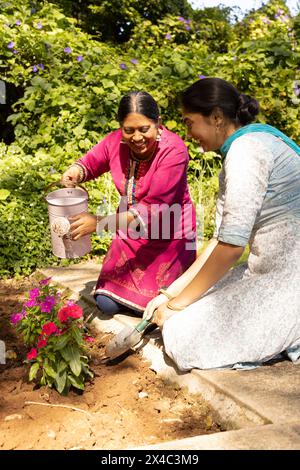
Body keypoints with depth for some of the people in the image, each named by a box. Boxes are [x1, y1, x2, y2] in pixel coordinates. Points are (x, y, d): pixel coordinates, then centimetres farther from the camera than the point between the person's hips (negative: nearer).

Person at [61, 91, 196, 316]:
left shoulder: (174, 150, -26)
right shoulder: (116, 141, -12)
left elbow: (153, 208, -29)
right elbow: (91, 162, 7)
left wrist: (100, 223, -35)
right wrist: (75, 172, -20)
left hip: (169, 237, -4)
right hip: (131, 233, 5)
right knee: (107, 304, 0)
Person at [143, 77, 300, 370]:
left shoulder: (247, 149, -17)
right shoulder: (237, 153, 13)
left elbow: (232, 245, -21)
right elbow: (221, 239, 11)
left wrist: (177, 305, -10)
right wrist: (170, 293, 8)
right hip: (270, 273, 10)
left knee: (182, 334, -11)